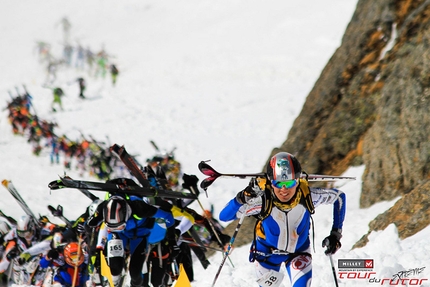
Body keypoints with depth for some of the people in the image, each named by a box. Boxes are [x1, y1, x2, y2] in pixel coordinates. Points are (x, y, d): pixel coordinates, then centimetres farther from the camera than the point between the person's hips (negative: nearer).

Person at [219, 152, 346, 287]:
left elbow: (339, 196, -12)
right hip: (267, 252, 0)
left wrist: (336, 233, -14)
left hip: (298, 251, 1)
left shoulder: (308, 195, -31)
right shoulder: (262, 199, -36)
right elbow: (224, 216, -36)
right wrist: (244, 197, -54)